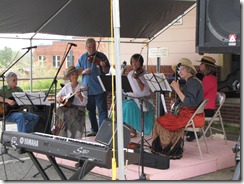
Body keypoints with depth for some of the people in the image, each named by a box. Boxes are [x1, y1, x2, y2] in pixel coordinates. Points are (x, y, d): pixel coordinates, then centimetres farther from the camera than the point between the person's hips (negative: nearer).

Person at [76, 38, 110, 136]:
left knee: (102, 110, -6)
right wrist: (83, 72, -10)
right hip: (87, 88, 4)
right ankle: (94, 130, 25)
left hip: (99, 88, -4)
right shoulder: (82, 58, 9)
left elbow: (107, 71, -4)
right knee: (91, 111, 13)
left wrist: (103, 66, -25)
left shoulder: (101, 56, -2)